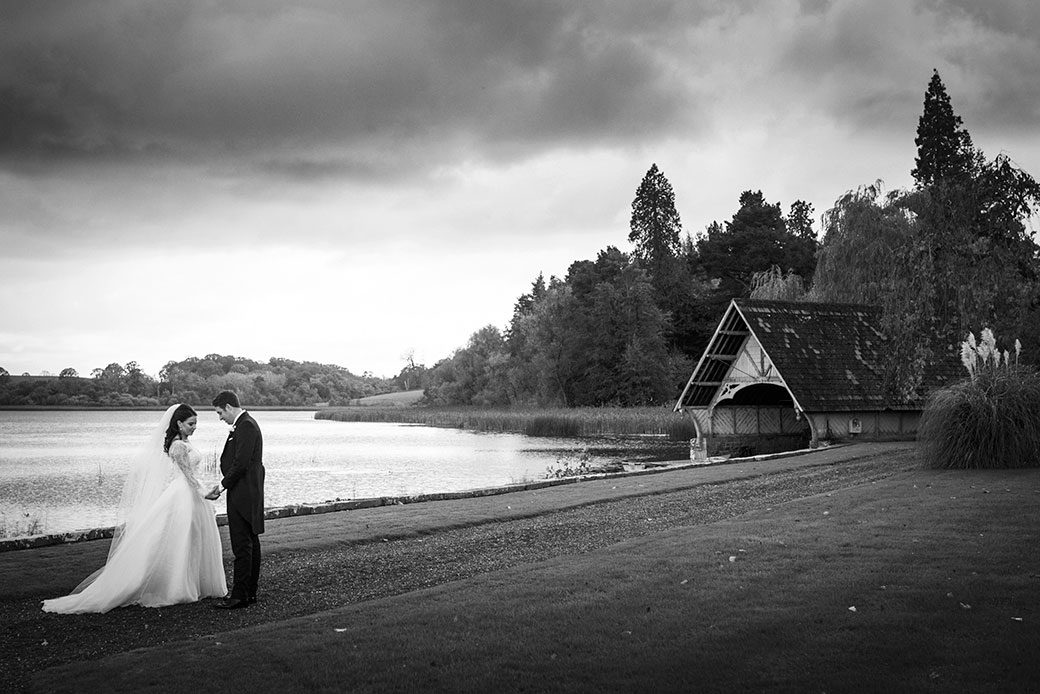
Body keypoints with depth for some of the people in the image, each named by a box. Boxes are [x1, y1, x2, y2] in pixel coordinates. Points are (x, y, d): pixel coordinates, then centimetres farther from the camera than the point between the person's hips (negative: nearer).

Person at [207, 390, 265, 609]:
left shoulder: (246, 426, -16)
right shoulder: (246, 424, 16)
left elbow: (240, 464, -20)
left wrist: (223, 486, -10)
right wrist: (224, 484, 9)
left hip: (243, 495, -11)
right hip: (249, 494, 11)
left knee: (241, 545, -8)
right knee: (251, 542, 13)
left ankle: (239, 595, -6)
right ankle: (250, 592, 19)